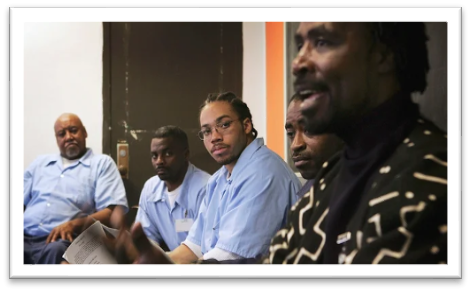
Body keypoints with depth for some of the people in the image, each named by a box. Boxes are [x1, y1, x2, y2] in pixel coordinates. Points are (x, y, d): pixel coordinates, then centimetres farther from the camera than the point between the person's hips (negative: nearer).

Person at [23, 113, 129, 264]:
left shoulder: (102, 163, 11)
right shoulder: (40, 162, 26)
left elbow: (114, 211, -2)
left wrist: (74, 224, -17)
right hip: (26, 237, 4)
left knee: (56, 249, -39)